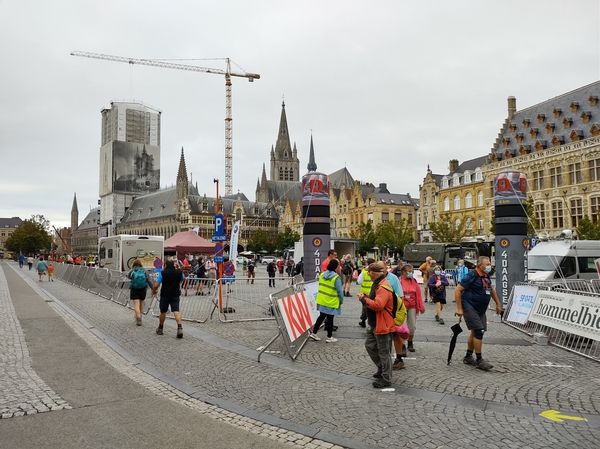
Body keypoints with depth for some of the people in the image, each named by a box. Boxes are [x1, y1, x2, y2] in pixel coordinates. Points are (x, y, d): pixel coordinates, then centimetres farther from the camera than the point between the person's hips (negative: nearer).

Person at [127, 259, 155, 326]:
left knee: (136, 304, -4)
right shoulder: (144, 271, -1)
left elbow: (128, 276, 17)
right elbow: (149, 280, -7)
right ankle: (139, 314, 38)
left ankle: (138, 319, -16)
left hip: (134, 290, -3)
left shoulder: (132, 271, -5)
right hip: (143, 289, 3)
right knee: (141, 303, 21)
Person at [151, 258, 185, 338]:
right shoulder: (179, 272, -1)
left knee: (163, 312, 15)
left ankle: (160, 329, 31)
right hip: (175, 295, 1)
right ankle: (179, 327, -24)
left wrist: (153, 291, 7)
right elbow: (182, 279, 23)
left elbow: (156, 285, -13)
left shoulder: (163, 273, -10)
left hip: (165, 295, -1)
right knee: (176, 311, -6)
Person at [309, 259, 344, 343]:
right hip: (331, 302, -6)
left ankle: (313, 333, 21)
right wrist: (341, 300, -1)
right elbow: (339, 291, -14)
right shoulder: (336, 277, -18)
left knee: (321, 316, 18)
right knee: (330, 319, 6)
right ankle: (329, 337, 16)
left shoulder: (322, 274, 1)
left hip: (322, 301, 6)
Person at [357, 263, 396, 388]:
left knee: (383, 352, 2)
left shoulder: (383, 287, -24)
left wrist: (363, 300, -21)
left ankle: (386, 378, 15)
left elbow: (378, 305, -33)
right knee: (370, 346, 20)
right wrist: (366, 297, 1)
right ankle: (382, 368, 35)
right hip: (373, 324, 11)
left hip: (382, 325, -11)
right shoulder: (377, 284, 9)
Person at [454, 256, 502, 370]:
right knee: (479, 331, -14)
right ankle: (479, 360, -5)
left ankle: (468, 357, 26)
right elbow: (457, 291, -19)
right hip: (470, 308, -9)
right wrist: (459, 309, -21)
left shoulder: (486, 276, 7)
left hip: (481, 310, 9)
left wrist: (498, 303, 23)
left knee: (475, 332, 13)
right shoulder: (472, 276, -17)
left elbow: (491, 289, 26)